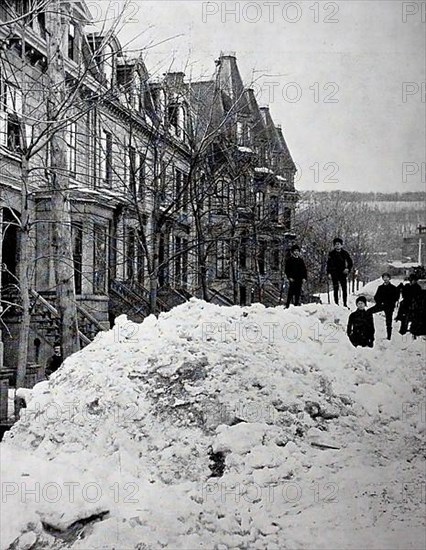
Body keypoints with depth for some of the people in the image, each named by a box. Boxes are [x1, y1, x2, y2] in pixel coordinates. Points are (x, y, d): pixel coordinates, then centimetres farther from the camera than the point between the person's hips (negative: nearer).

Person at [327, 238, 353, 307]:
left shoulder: (344, 253, 6)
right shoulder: (331, 253, 4)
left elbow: (350, 262, 12)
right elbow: (328, 264, 4)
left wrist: (348, 269, -5)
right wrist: (328, 273, -5)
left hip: (343, 273, 1)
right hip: (334, 273, -1)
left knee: (344, 289, -1)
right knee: (336, 289, -3)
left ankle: (345, 304, 4)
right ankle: (336, 303, 0)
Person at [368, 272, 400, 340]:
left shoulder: (393, 288, -2)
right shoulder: (380, 287, 10)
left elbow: (396, 297, -3)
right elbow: (376, 296, 13)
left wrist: (389, 303, -13)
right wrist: (379, 302, -6)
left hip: (389, 306, -3)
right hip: (381, 305, 3)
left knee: (388, 322, 0)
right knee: (368, 311, -14)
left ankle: (389, 337, 8)